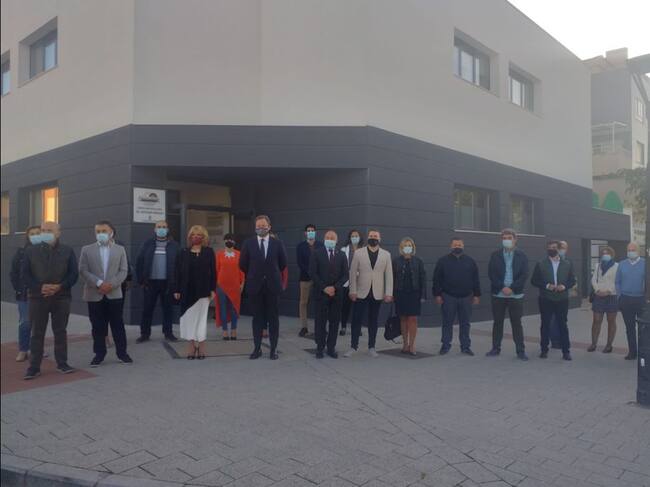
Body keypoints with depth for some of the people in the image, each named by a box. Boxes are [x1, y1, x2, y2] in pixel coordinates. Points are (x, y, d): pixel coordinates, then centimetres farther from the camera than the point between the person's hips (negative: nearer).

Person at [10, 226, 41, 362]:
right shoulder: (21, 252, 2)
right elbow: (14, 272, 5)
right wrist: (18, 288, -3)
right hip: (25, 294, 0)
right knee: (25, 323, 1)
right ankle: (22, 350, 10)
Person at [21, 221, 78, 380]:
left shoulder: (67, 251, 4)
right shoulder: (31, 251, 6)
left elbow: (74, 273, 0)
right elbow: (24, 274, 1)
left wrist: (59, 287, -15)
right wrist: (40, 287, -15)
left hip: (61, 297, 0)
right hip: (37, 297, 0)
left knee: (60, 331, 7)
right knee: (37, 333, 3)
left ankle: (62, 363, 16)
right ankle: (34, 367, 9)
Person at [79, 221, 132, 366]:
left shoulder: (120, 249, 7)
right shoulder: (87, 250, 5)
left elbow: (123, 271, 1)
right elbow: (83, 271, -3)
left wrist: (111, 284, -13)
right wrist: (99, 283, -15)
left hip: (114, 293, 0)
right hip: (94, 294, 0)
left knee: (118, 325, 4)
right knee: (98, 326, 6)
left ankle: (122, 353, 12)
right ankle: (99, 354, 16)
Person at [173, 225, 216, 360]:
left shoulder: (209, 252, 5)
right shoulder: (183, 253, 8)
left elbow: (213, 272, 2)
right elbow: (177, 272, 6)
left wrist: (213, 289, -5)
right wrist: (177, 290, -1)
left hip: (203, 291, -1)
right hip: (187, 291, 1)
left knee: (201, 318, 2)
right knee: (188, 318, 1)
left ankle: (201, 348, 7)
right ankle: (191, 347, 8)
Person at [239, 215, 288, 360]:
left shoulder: (277, 243, 1)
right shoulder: (248, 243, 2)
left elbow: (283, 263, 9)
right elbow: (243, 264, 7)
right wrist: (253, 275, 13)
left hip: (272, 285, 0)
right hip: (255, 286, 1)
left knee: (273, 318, 5)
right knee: (257, 318, 7)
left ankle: (274, 349, 12)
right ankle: (257, 348, 14)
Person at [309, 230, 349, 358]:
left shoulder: (341, 255, 8)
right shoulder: (316, 253, 1)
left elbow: (346, 275, 4)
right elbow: (312, 273, -5)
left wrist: (335, 287, -10)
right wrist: (324, 288, -12)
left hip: (337, 293, 2)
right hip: (320, 293, -2)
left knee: (334, 321, 4)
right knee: (320, 321, 2)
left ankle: (331, 348, 13)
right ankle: (320, 347, 11)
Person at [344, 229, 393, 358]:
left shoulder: (386, 254, 5)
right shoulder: (358, 253, 2)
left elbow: (389, 275, 3)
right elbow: (352, 273, 1)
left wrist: (388, 293, -3)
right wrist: (352, 291, -5)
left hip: (377, 294, 1)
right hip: (361, 293, -1)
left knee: (373, 321, 9)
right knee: (356, 320, 2)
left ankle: (371, 347, 18)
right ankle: (353, 346, 12)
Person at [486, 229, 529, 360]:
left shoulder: (521, 256, 3)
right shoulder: (495, 255, 4)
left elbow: (524, 275, -4)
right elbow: (491, 274, -3)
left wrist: (512, 288, -14)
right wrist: (502, 287, -13)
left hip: (516, 295, -1)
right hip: (498, 294, 1)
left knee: (516, 323, 1)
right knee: (497, 322, 7)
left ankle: (520, 350, 8)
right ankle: (496, 348, 17)